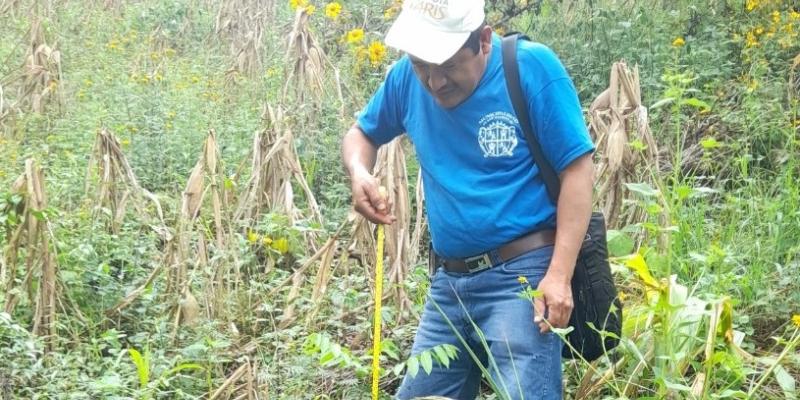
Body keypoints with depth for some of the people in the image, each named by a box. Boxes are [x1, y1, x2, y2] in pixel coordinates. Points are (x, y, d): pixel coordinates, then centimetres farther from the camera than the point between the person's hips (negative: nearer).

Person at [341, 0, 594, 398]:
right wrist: (359, 173, -5)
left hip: (522, 275, -5)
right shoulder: (407, 77, 3)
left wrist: (559, 274, -19)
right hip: (448, 281, 6)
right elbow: (361, 134, 19)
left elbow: (577, 171, -11)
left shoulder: (532, 66, -11)